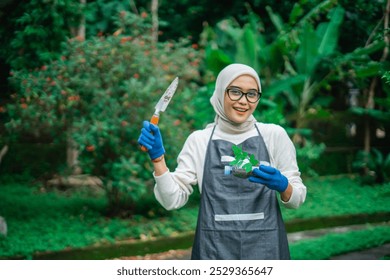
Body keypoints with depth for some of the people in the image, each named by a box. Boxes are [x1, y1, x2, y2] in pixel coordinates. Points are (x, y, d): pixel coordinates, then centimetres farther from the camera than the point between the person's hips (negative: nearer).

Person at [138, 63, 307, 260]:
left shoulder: (274, 135, 0)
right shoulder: (199, 140, 1)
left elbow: (297, 199, 2)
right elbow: (173, 199, -4)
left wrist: (282, 186, -19)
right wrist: (157, 157, -15)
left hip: (265, 249, 0)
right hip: (214, 250, 0)